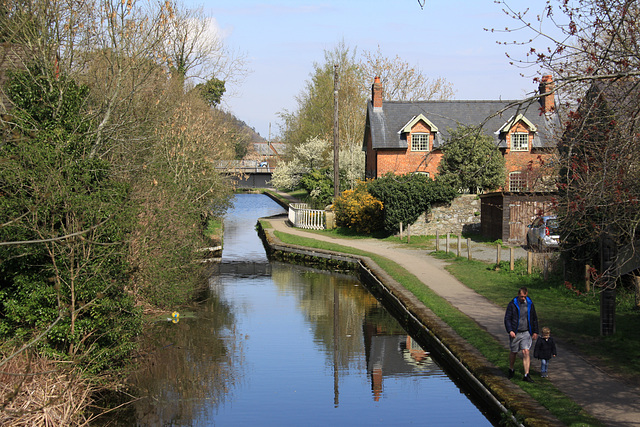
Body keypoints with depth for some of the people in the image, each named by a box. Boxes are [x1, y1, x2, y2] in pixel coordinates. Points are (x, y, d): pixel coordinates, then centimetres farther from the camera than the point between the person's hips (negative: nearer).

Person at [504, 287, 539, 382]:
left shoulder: (530, 304, 4)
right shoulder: (512, 304, -6)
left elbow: (534, 318, 15)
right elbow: (507, 318, -7)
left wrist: (535, 332, 12)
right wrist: (510, 330, -19)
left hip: (526, 333, 1)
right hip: (515, 333, -1)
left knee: (526, 352, -10)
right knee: (513, 352, 11)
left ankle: (526, 375, -10)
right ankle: (511, 369, 36)